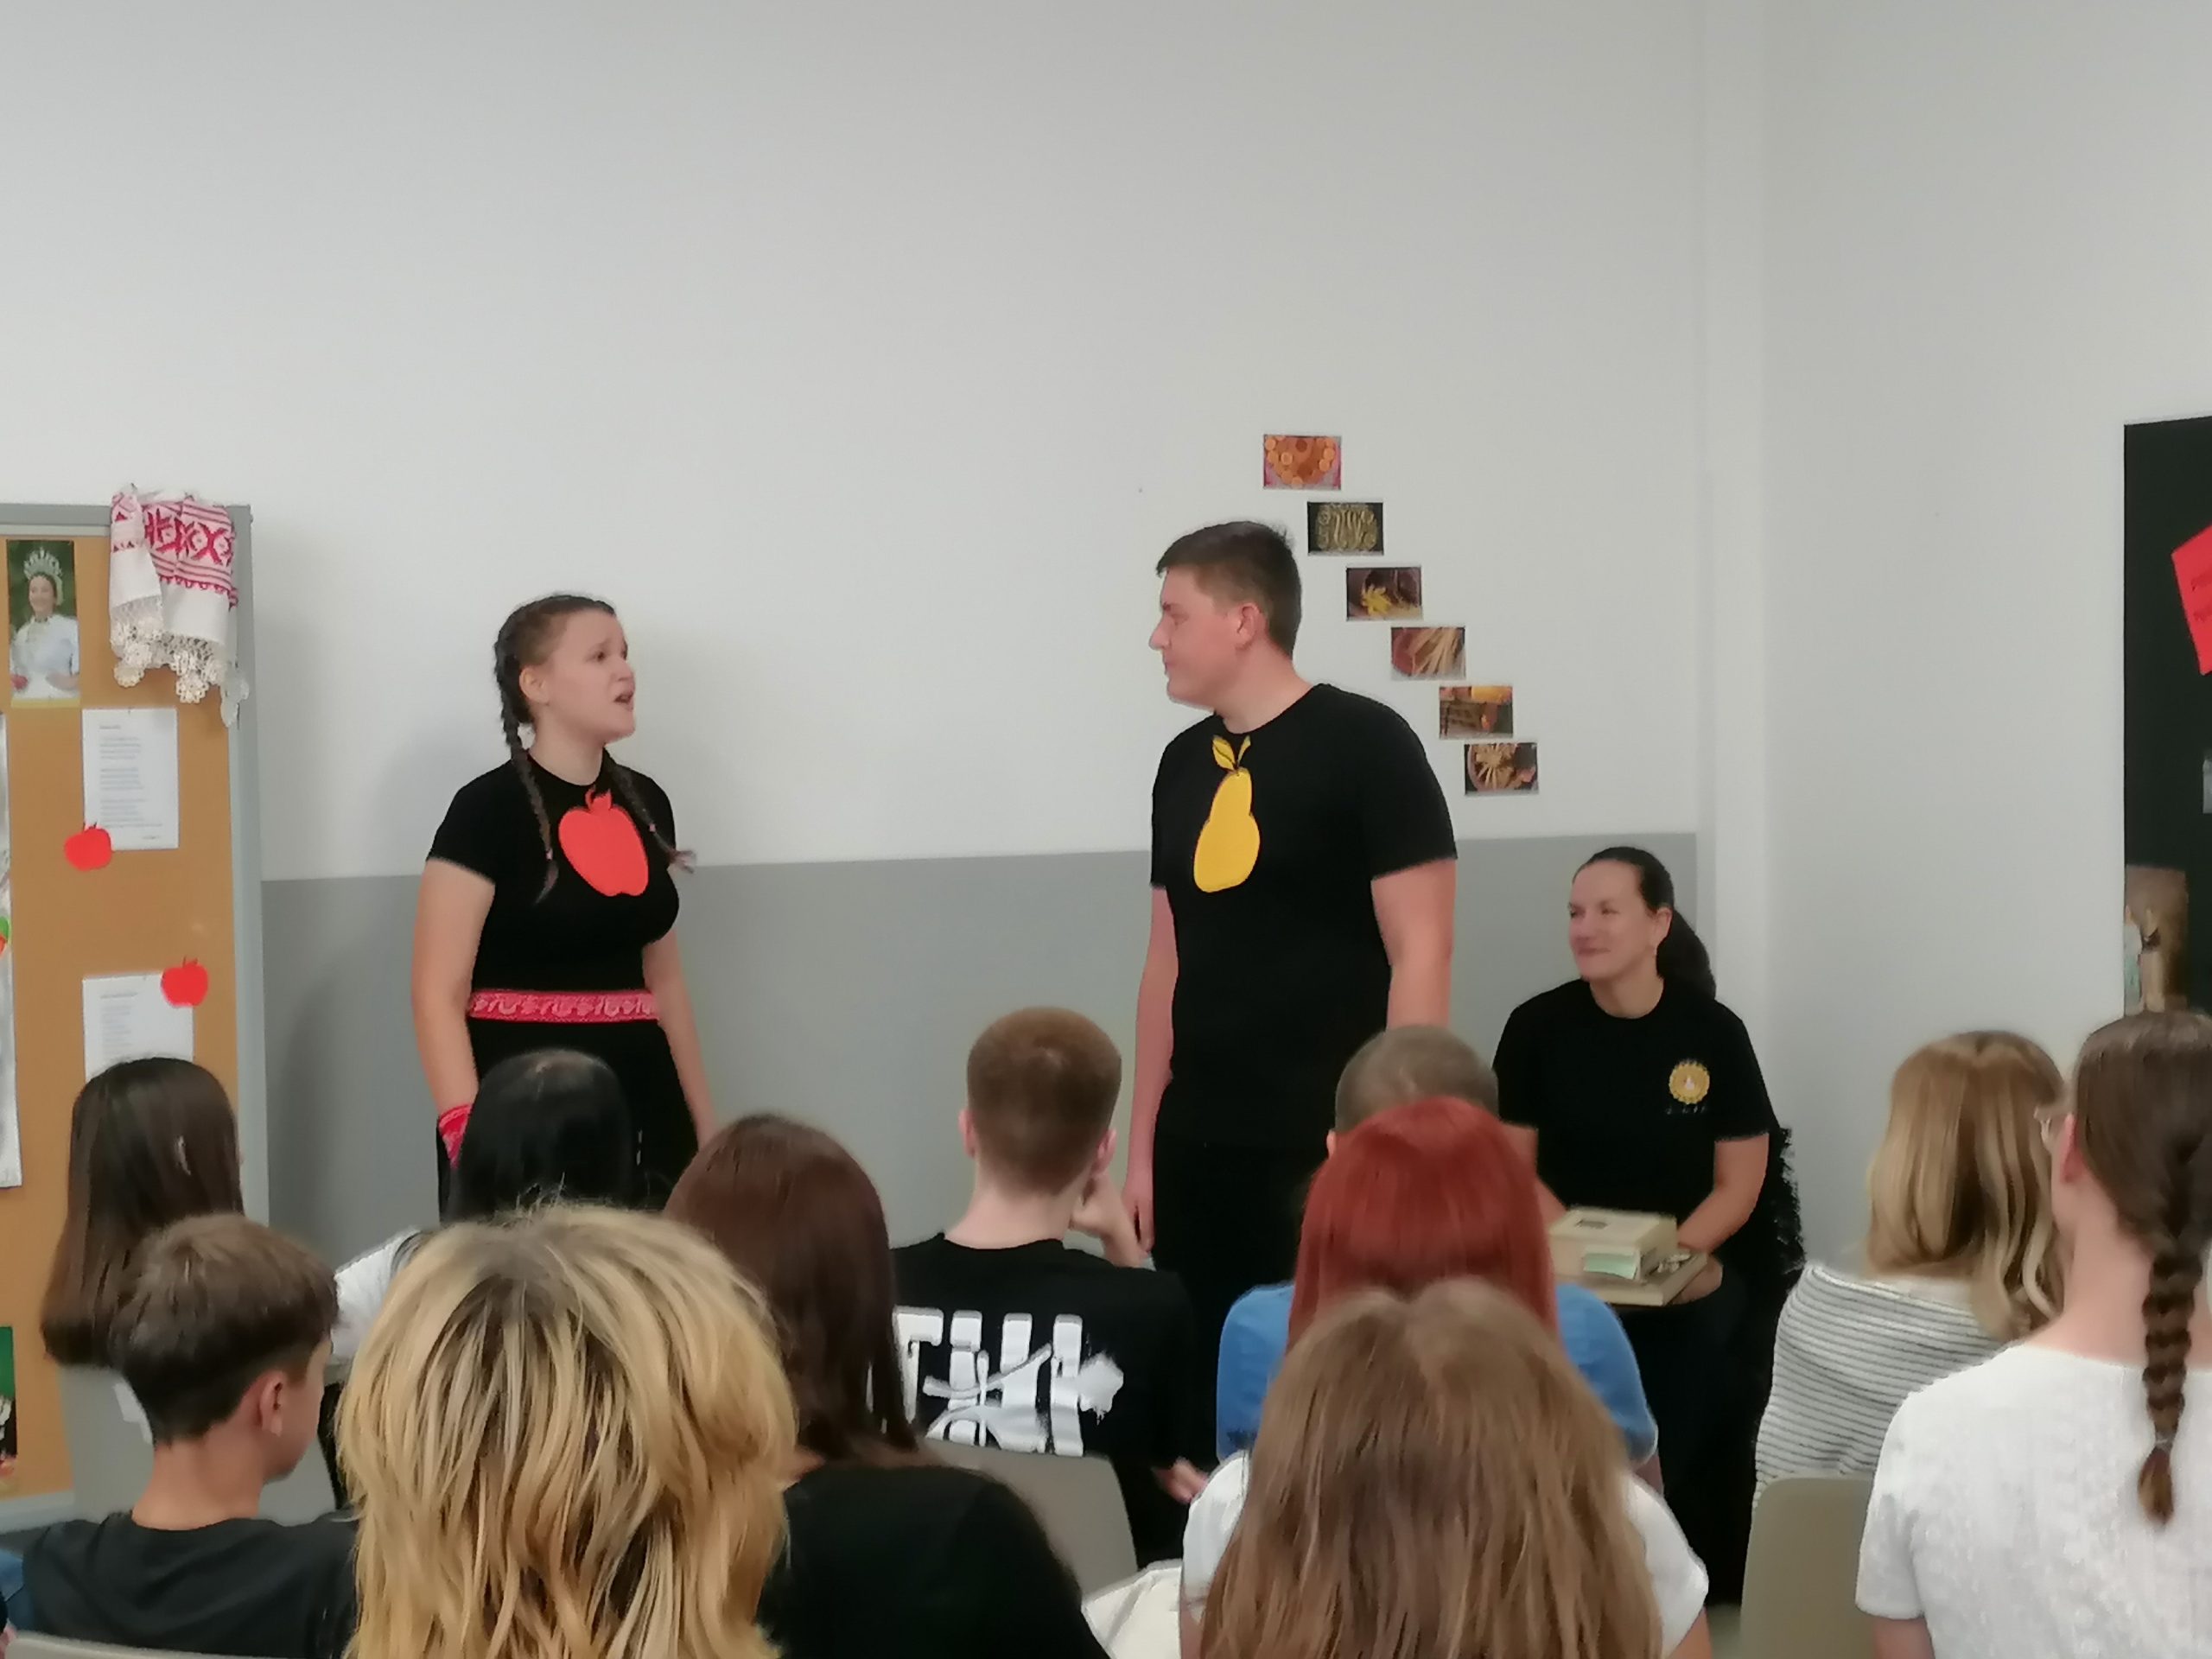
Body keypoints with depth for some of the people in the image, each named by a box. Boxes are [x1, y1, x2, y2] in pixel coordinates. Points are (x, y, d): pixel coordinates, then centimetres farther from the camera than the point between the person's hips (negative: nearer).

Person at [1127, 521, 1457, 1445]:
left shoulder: (1364, 746, -6)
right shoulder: (1184, 765, 13)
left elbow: (1421, 955, -10)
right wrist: (1142, 1148, 14)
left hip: (1330, 1149, -6)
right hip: (1197, 1150, 6)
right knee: (1200, 1398, 6)